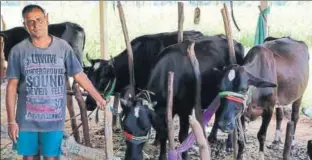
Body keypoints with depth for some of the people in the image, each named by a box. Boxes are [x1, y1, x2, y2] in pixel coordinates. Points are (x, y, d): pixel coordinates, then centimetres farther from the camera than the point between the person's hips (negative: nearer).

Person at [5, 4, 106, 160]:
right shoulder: (18, 51, -5)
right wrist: (11, 120, -5)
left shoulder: (63, 47, -4)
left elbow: (79, 75, 4)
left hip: (54, 118, 0)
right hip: (27, 119, 0)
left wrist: (98, 98, 7)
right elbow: (12, 87, -3)